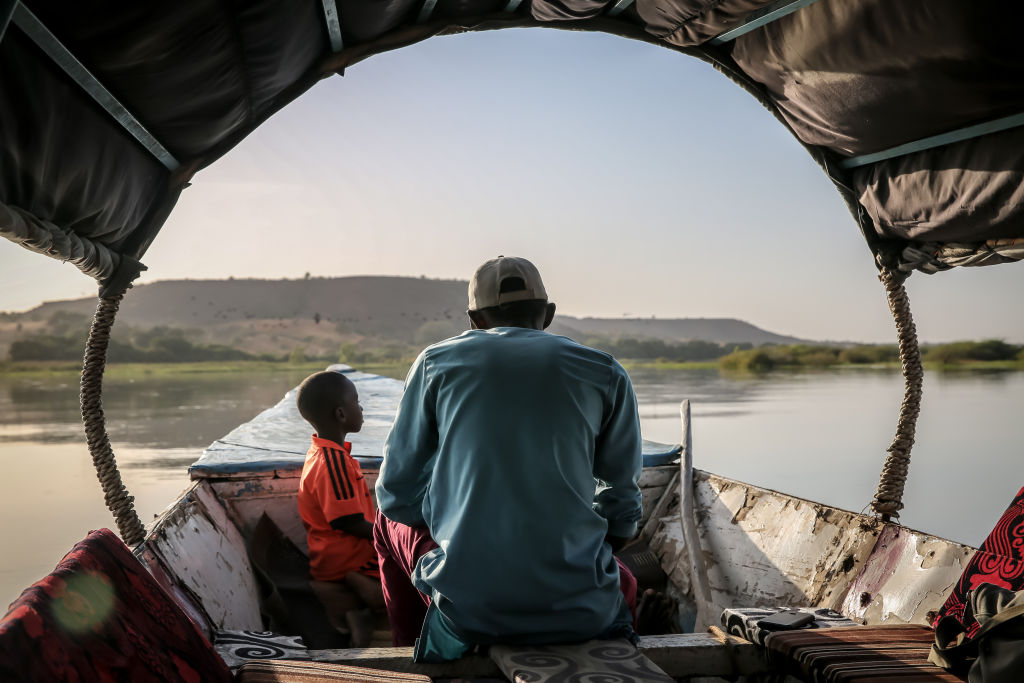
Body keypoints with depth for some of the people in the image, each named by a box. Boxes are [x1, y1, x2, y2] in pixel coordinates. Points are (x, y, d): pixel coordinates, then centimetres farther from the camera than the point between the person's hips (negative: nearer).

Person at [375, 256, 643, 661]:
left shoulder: (436, 362, 5)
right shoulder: (605, 373, 5)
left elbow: (397, 494, 8)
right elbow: (622, 507, 10)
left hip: (467, 607, 0)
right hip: (578, 611, 1)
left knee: (390, 522, 30)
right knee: (621, 581, 37)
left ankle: (407, 645, 42)